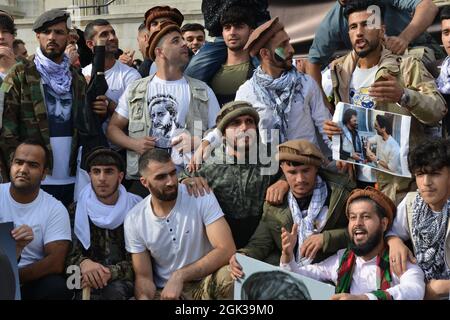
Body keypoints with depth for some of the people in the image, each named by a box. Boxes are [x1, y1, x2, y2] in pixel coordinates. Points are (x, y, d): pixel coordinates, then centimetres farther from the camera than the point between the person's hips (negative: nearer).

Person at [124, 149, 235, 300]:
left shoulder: (202, 196, -12)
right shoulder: (134, 220, -4)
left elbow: (226, 249, -20)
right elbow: (143, 277, 0)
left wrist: (179, 276, -27)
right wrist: (144, 297, -24)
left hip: (204, 285, -2)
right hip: (164, 292, 2)